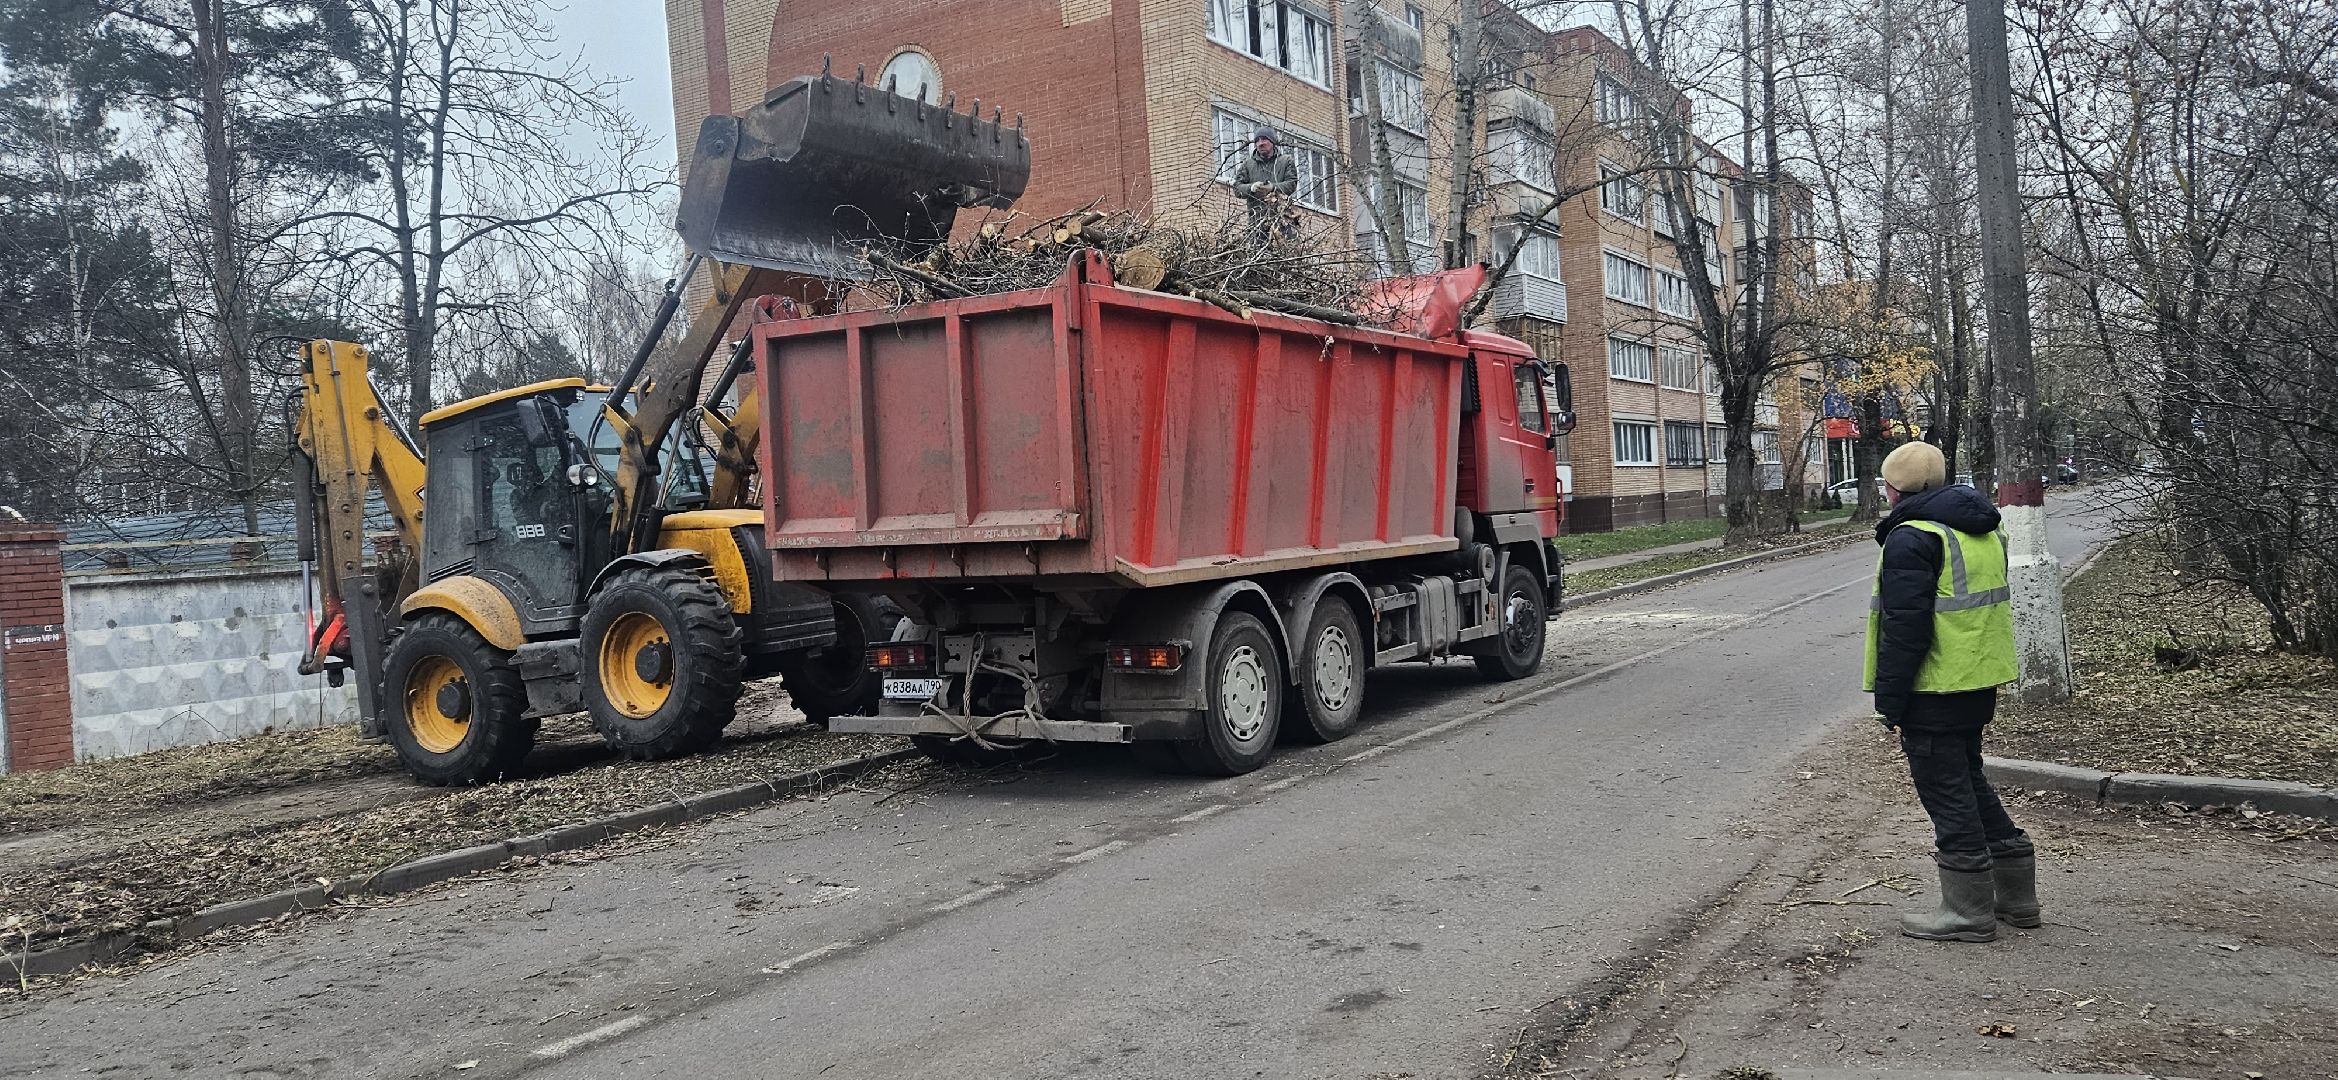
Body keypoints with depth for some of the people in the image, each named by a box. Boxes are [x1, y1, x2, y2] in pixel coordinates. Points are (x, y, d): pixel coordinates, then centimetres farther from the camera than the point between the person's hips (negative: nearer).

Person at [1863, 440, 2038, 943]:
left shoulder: (1911, 538, -18)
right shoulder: (1982, 530, 12)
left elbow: (1905, 629, -21)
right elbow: (1985, 605, 19)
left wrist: (1890, 700, -14)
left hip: (1933, 692, -9)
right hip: (1980, 683, 10)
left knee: (1947, 793, 0)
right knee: (1970, 782, 21)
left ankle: (1969, 911, 9)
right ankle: (2015, 896, 28)